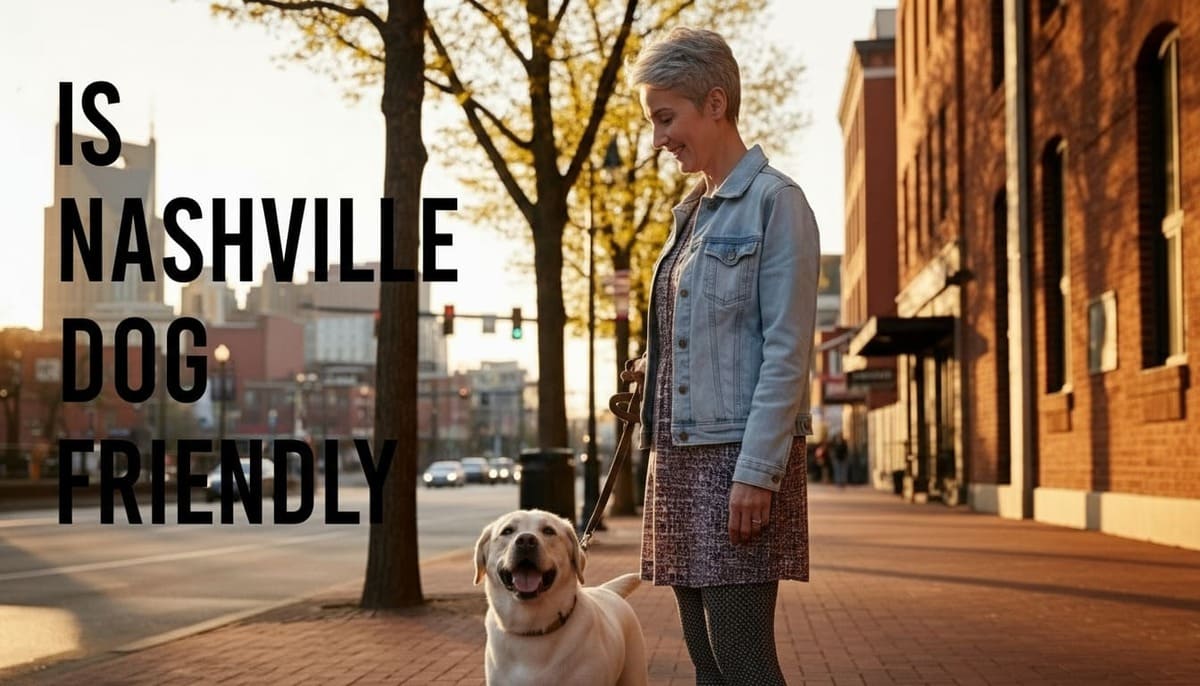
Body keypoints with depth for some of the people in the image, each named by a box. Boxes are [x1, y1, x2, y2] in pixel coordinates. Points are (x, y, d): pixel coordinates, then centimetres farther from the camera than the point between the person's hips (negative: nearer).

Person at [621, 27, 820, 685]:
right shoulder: (692, 211, 17)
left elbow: (786, 351, -14)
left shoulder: (774, 201, -7)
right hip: (680, 456, 8)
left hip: (740, 456, -8)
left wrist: (757, 473, -19)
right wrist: (652, 366, 8)